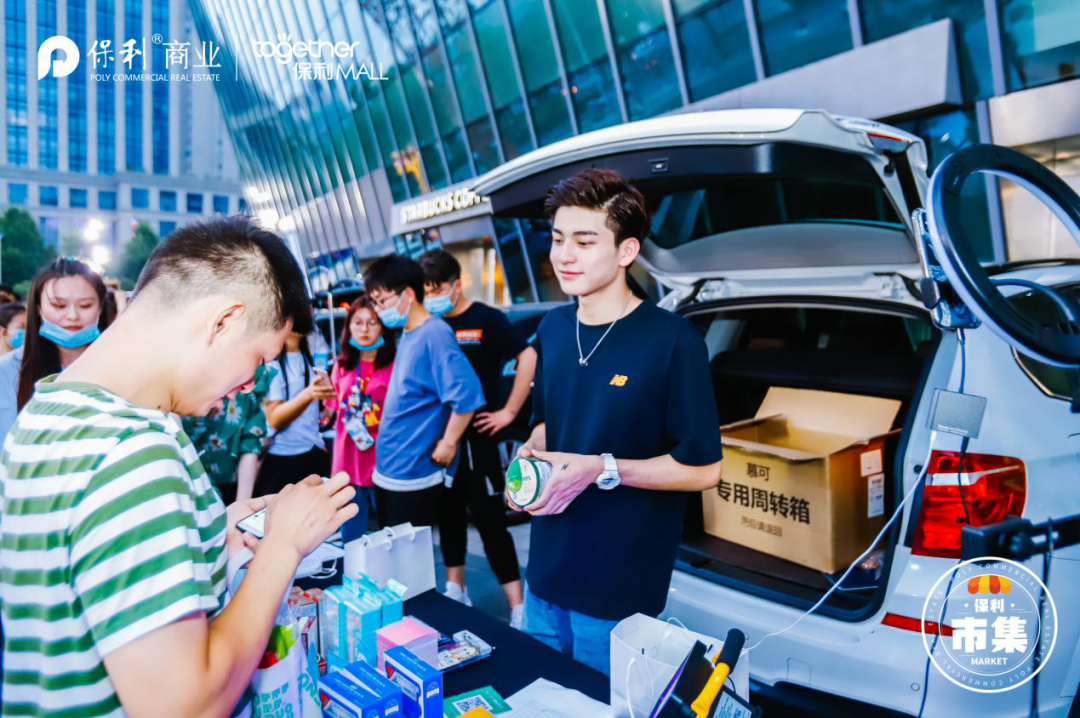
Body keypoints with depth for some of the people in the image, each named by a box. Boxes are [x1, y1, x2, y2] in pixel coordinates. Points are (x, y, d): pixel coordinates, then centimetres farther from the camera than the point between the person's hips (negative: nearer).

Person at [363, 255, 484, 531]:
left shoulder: (434, 335, -19)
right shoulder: (407, 334, 9)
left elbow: (466, 394, -27)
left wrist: (447, 443, -19)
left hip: (414, 474, -9)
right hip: (387, 469, 9)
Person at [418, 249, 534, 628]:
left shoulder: (486, 319, -11)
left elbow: (528, 358, -18)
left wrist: (509, 412, -16)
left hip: (475, 436, -6)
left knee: (489, 520, -5)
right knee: (449, 513, 16)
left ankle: (518, 609, 4)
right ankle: (455, 590, 32)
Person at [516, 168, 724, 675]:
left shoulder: (673, 341, -16)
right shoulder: (553, 328, 4)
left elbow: (703, 469, -14)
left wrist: (602, 469, -22)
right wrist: (530, 456, -4)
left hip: (620, 590, -6)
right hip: (545, 574, 6)